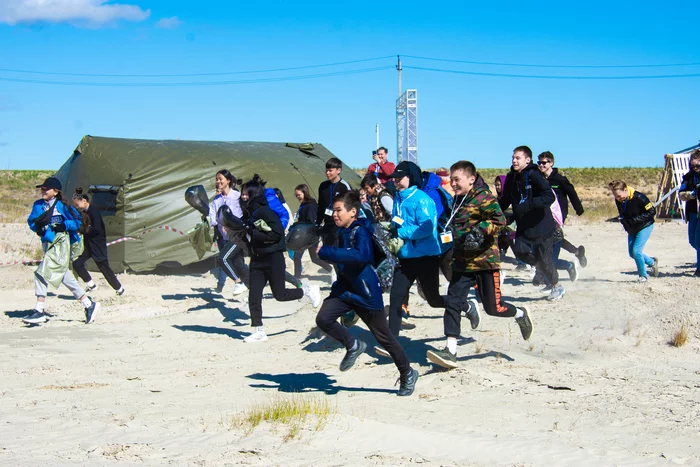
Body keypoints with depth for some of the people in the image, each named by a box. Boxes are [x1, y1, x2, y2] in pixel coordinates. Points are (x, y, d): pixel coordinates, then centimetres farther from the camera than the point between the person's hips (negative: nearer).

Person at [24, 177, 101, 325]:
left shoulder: (62, 205, -7)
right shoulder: (38, 205, 11)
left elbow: (77, 222, -5)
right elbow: (31, 221, 11)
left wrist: (63, 226, -19)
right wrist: (37, 226, -10)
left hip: (60, 243, -8)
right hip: (47, 243, 8)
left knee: (42, 273, -18)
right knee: (64, 276, 13)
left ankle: (39, 311, -18)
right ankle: (89, 304, 23)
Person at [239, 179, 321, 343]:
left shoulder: (265, 212, -16)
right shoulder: (248, 214, 9)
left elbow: (278, 233, -23)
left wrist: (253, 234, -23)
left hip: (273, 257, -7)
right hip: (257, 260, 7)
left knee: (280, 295, 2)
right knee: (253, 297, 0)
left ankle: (308, 291, 27)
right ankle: (258, 332, 6)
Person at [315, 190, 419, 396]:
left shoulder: (360, 232, -18)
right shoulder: (342, 232, 8)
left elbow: (360, 255, -40)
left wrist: (326, 252, -38)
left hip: (366, 293, -7)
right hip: (344, 288, 7)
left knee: (383, 337, 3)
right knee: (323, 319, -16)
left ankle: (408, 374, 22)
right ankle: (354, 346, 8)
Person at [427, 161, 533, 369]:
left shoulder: (484, 198, -13)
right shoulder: (458, 200, 13)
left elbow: (499, 220, -21)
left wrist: (480, 230, -30)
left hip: (485, 260, -7)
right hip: (462, 262, 7)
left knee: (493, 307, -1)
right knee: (452, 303, -5)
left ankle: (520, 314, 32)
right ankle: (450, 351, -6)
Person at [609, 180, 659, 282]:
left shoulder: (639, 198, -29)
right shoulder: (618, 201, -9)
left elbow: (652, 212, -23)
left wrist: (634, 220, -28)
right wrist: (622, 219, -13)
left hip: (645, 226, -7)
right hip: (632, 229, 7)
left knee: (636, 250, -18)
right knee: (632, 253, 10)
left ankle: (643, 275, 0)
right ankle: (652, 262, 35)